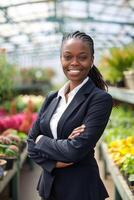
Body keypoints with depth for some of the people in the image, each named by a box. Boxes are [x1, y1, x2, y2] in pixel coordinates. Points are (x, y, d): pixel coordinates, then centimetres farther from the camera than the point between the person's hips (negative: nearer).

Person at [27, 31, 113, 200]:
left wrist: (42, 140, -8)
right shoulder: (52, 98, 5)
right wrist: (54, 161, -15)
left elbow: (76, 150, -23)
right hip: (48, 185, 5)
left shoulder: (101, 99, -14)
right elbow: (31, 141, 2)